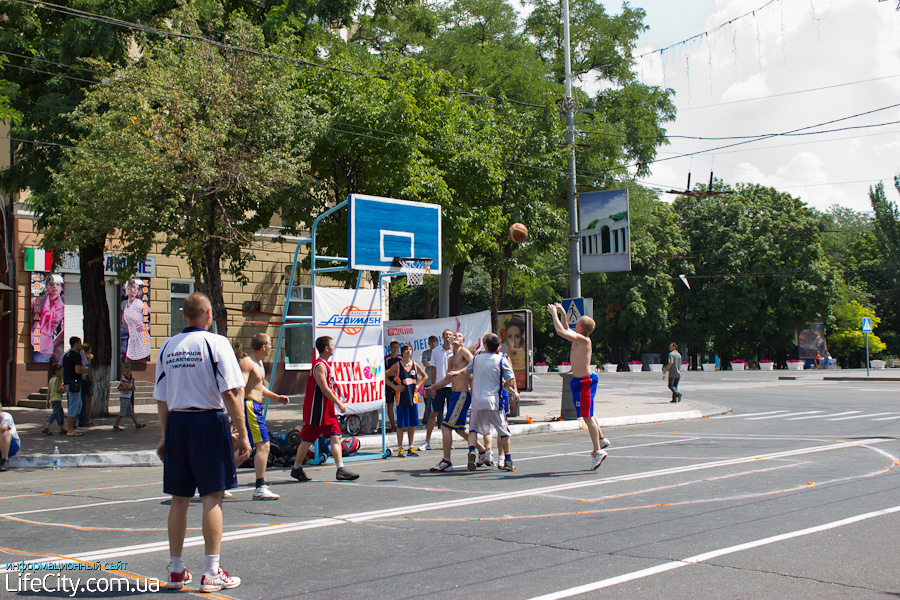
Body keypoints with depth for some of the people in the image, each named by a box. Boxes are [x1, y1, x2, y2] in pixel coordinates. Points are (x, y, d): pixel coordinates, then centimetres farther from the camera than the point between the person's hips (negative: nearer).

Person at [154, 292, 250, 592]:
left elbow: (161, 398, 12)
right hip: (209, 421, -5)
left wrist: (164, 436, 20)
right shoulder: (215, 342, -7)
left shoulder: (167, 346, 9)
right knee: (211, 497, -1)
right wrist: (242, 434, -8)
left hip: (176, 422, 5)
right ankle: (211, 572, 0)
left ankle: (176, 570, 20)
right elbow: (231, 393, -12)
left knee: (179, 498, 12)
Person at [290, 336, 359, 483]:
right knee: (307, 439, 2)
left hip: (327, 410, 10)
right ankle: (296, 469, 15)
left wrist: (337, 402, 18)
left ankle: (341, 469, -2)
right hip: (316, 410, -9)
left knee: (336, 437, 1)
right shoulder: (320, 365, -16)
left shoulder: (325, 365, 15)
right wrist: (339, 403, -16)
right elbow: (324, 389, -21)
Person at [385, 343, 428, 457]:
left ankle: (411, 447, 12)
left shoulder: (415, 365, 7)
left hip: (413, 397, 3)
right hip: (401, 397, -3)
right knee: (401, 424, -1)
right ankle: (400, 448, 4)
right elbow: (385, 376, 1)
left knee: (412, 424, 5)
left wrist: (418, 385, 8)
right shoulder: (397, 365, -1)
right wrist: (394, 386, -6)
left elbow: (425, 376, 22)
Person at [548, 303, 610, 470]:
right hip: (583, 380, 10)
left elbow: (560, 331, -27)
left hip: (583, 382, -10)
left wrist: (554, 314, -16)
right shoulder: (579, 338, 7)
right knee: (588, 414, 23)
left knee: (587, 416, -8)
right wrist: (562, 314, 15)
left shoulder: (582, 340, -19)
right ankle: (601, 439, 35)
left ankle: (598, 451, -5)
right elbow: (565, 330, 27)